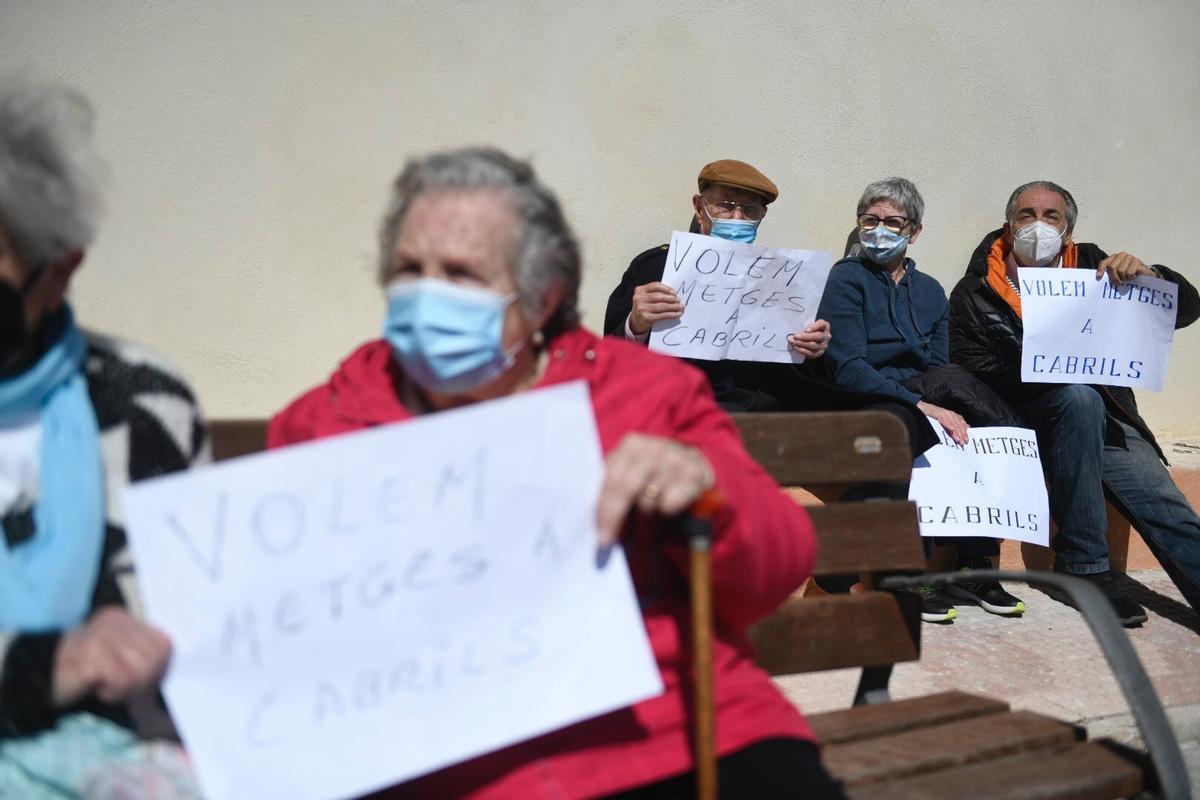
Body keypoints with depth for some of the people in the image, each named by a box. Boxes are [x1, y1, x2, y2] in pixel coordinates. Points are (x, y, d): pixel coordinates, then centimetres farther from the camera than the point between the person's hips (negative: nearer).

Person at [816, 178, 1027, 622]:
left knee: (986, 436, -23)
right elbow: (848, 371, -12)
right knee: (950, 379, -31)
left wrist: (947, 411, -15)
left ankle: (975, 564, -18)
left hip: (922, 414, 5)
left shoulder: (929, 291, 18)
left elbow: (938, 371, 8)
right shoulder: (847, 279, 1)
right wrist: (923, 403, -23)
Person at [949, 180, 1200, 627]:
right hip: (1027, 427, -3)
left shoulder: (1093, 270, 7)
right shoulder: (975, 294, 1)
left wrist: (1148, 276, -14)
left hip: (1106, 424, 3)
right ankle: (1084, 563, -24)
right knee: (1079, 397, -32)